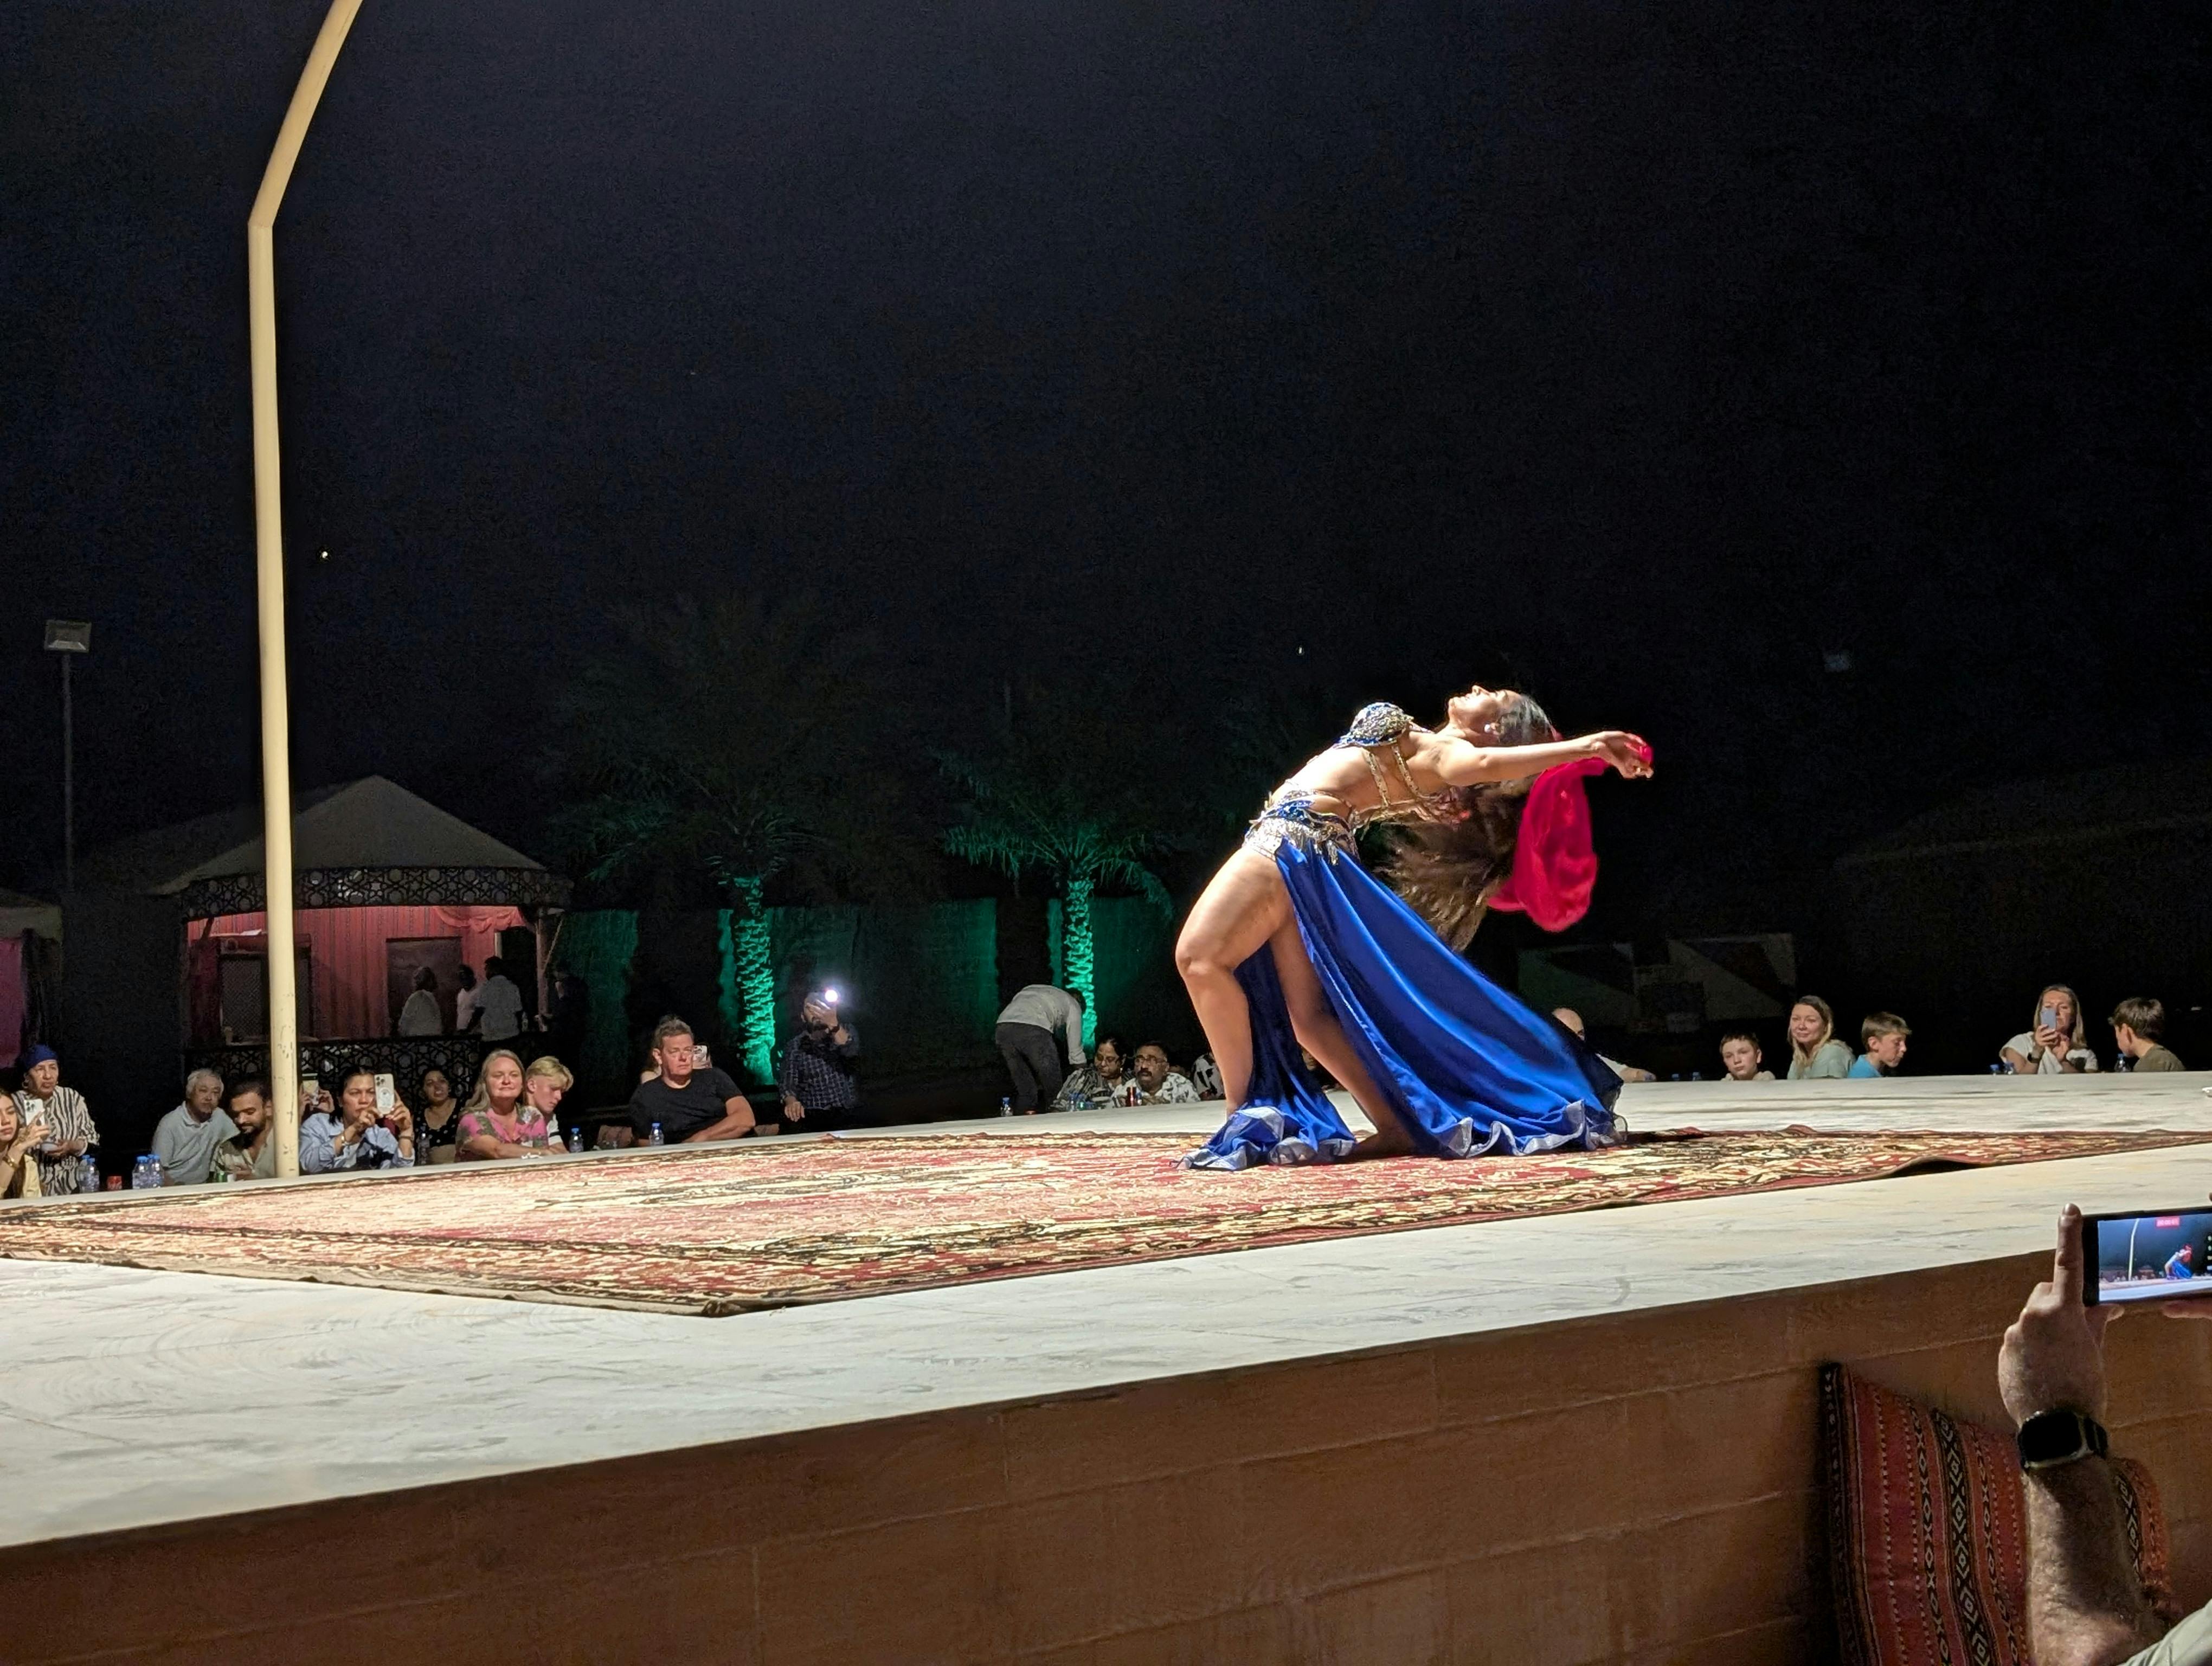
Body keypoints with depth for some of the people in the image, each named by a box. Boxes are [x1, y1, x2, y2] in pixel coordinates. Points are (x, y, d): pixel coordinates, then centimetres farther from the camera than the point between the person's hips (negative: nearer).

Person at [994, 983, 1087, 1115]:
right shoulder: (1072, 1004, 26)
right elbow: (1075, 1050, 23)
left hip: (1003, 1026, 5)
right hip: (1033, 1030, -5)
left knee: (1024, 1090, 15)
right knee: (1054, 1090, 8)